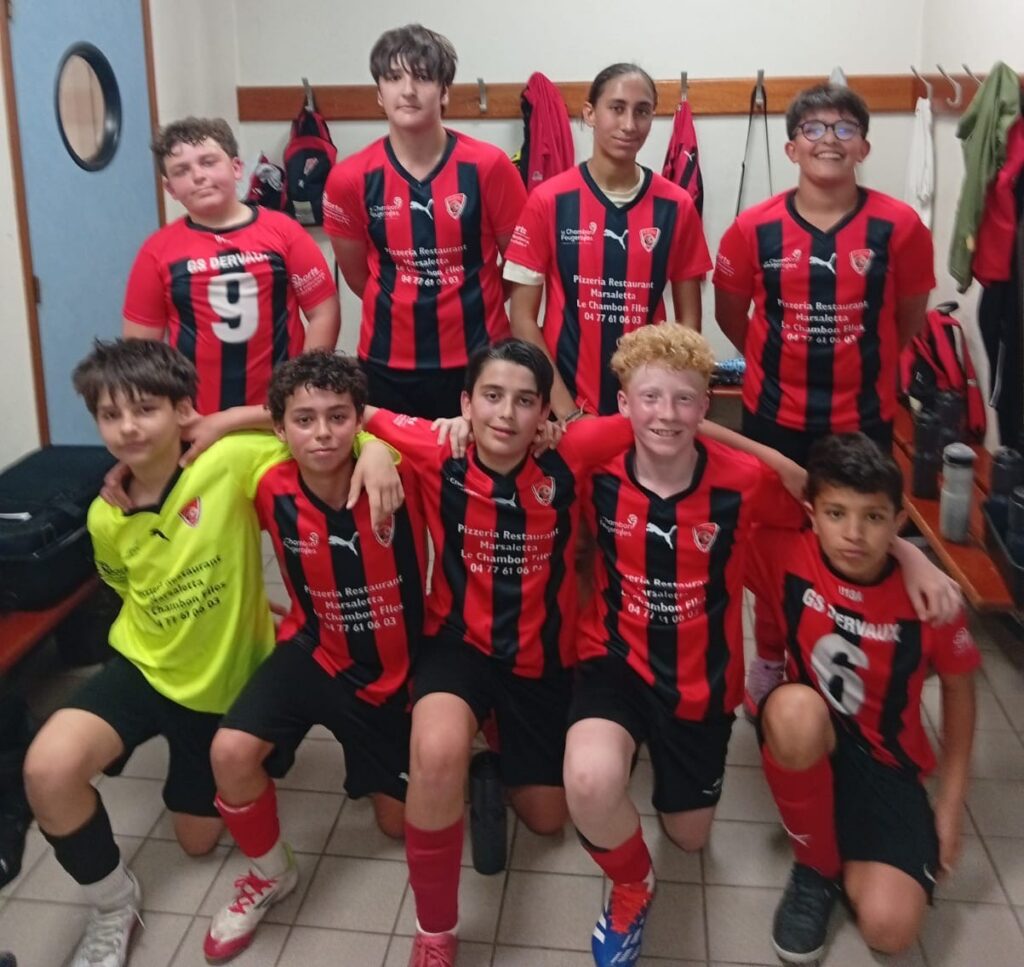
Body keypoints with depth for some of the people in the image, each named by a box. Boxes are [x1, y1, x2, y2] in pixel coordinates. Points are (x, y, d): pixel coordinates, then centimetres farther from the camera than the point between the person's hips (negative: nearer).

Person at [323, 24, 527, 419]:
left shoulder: (489, 166, -7)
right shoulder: (349, 178, -4)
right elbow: (357, 275, 10)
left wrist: (470, 307, 7)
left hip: (477, 358, -1)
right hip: (388, 364, 1)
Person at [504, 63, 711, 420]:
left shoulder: (677, 206, 0)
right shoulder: (548, 201, -5)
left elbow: (688, 320, 5)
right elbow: (523, 318, -5)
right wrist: (566, 411, -11)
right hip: (569, 407, -1)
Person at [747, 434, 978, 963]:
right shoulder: (786, 557, -18)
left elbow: (958, 687, 1)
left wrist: (951, 802, 3)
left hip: (884, 761, 0)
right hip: (807, 742, 0)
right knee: (796, 709, -39)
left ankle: (847, 863, 17)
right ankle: (815, 868, -10)